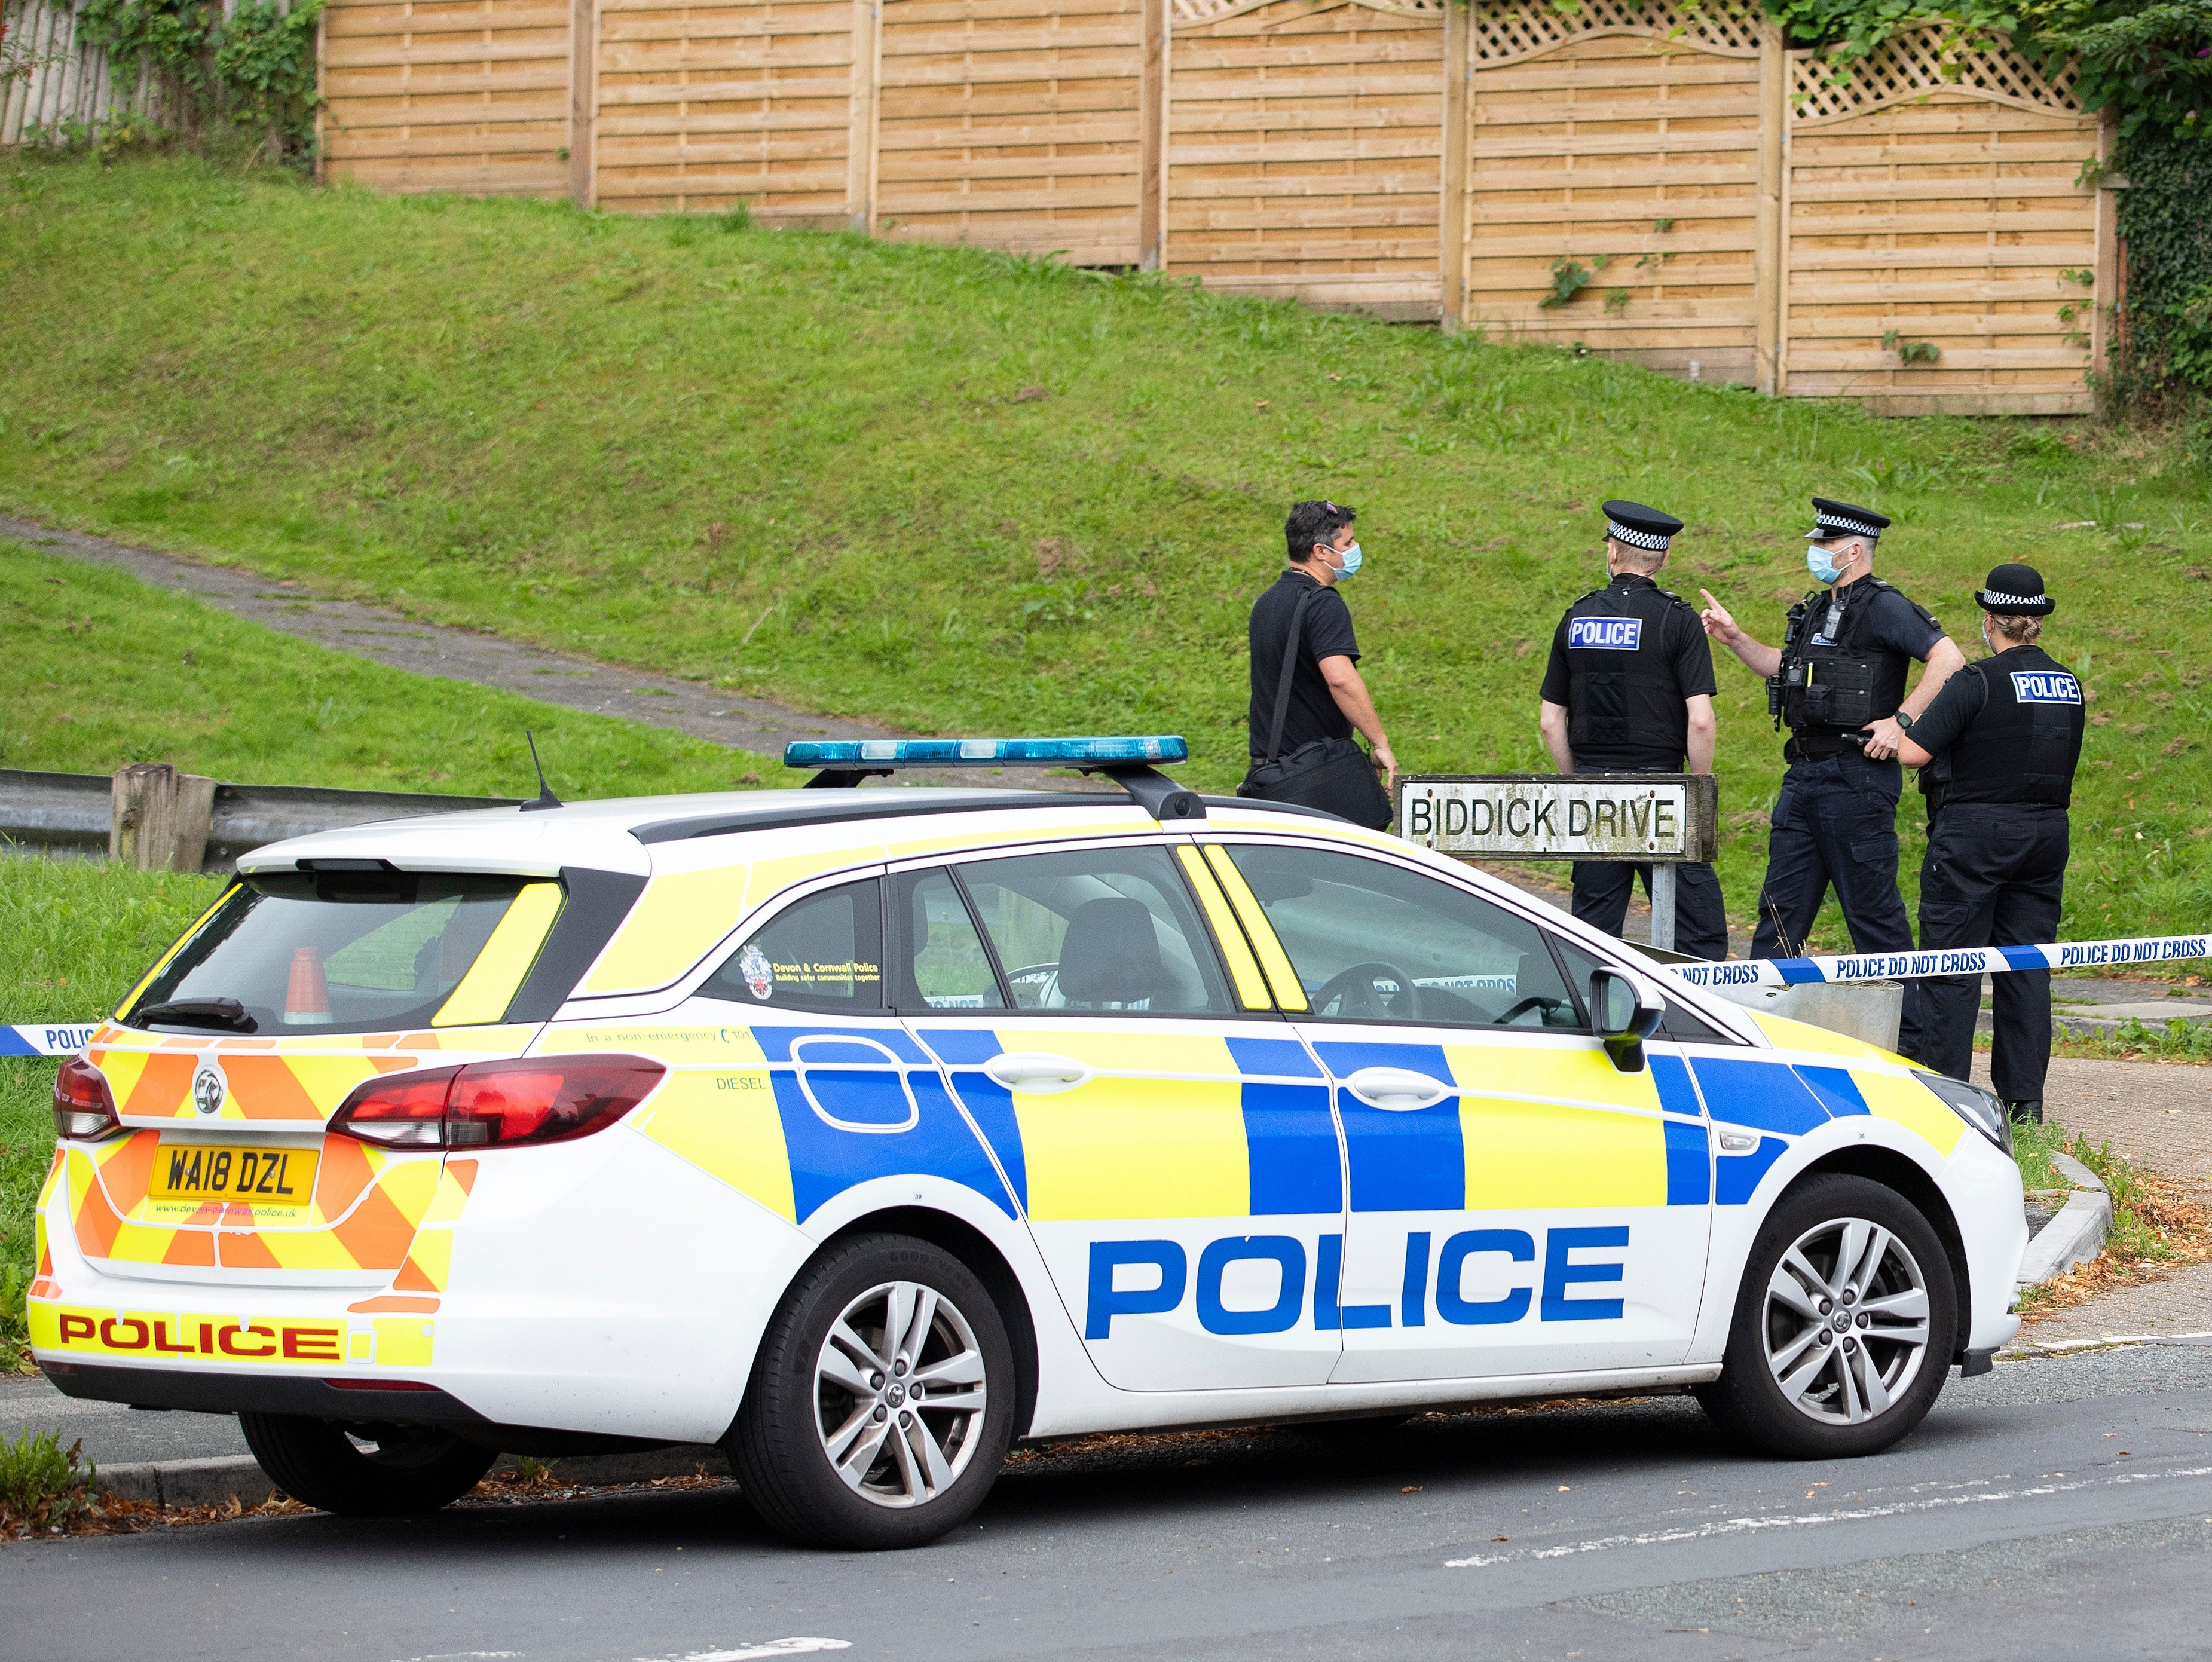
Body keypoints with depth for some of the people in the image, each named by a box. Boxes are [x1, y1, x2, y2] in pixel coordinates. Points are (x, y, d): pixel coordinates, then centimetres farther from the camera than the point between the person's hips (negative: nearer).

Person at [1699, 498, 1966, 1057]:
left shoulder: (1882, 608, -11)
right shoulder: (1819, 611, 16)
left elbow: (1948, 659, -21)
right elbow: (1789, 669, 32)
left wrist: (1902, 721, -22)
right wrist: (1736, 640, 21)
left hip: (1856, 776, -9)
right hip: (1805, 779, 9)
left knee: (1873, 911, -4)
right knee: (1781, 906, 10)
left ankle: (1904, 1043, 3)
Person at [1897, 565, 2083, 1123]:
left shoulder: (1978, 683, -14)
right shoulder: (2069, 686, 6)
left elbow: (1914, 753, -17)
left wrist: (1895, 731, 3)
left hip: (1973, 832, -6)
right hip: (2046, 834, 6)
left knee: (1951, 968, 1)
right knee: (2027, 967, 10)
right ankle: (2025, 1094, 8)